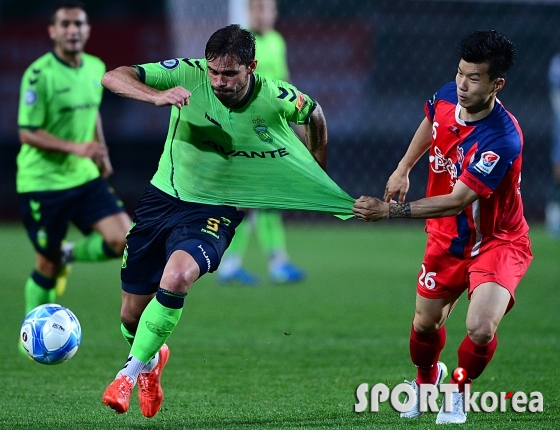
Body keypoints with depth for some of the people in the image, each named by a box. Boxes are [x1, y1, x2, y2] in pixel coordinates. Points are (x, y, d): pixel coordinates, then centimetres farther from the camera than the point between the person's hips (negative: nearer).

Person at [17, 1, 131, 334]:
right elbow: (28, 133, -17)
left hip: (85, 176, 6)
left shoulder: (96, 68, 5)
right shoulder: (39, 74, -16)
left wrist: (101, 152, 21)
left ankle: (70, 254, 18)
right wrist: (76, 148, -26)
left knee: (123, 240, -11)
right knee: (48, 265, 2)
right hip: (42, 181, -6)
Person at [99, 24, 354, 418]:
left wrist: (320, 175, 14)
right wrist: (157, 96, -40)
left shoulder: (277, 99, -15)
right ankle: (153, 357, 44)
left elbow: (314, 113, 9)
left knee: (177, 276, -33)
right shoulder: (188, 75, -17)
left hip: (215, 211, -2)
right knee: (132, 315, 6)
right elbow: (113, 77, -22)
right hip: (162, 197, 2)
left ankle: (133, 371, -14)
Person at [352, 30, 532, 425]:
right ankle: (426, 379, 50)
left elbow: (457, 201, -37)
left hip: (497, 242, -6)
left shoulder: (502, 140, -35)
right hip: (448, 238, 6)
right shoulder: (447, 97, -13)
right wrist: (404, 167, 12)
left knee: (481, 327, -25)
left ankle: (459, 393, 7)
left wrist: (389, 210, -40)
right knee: (425, 323, 16)